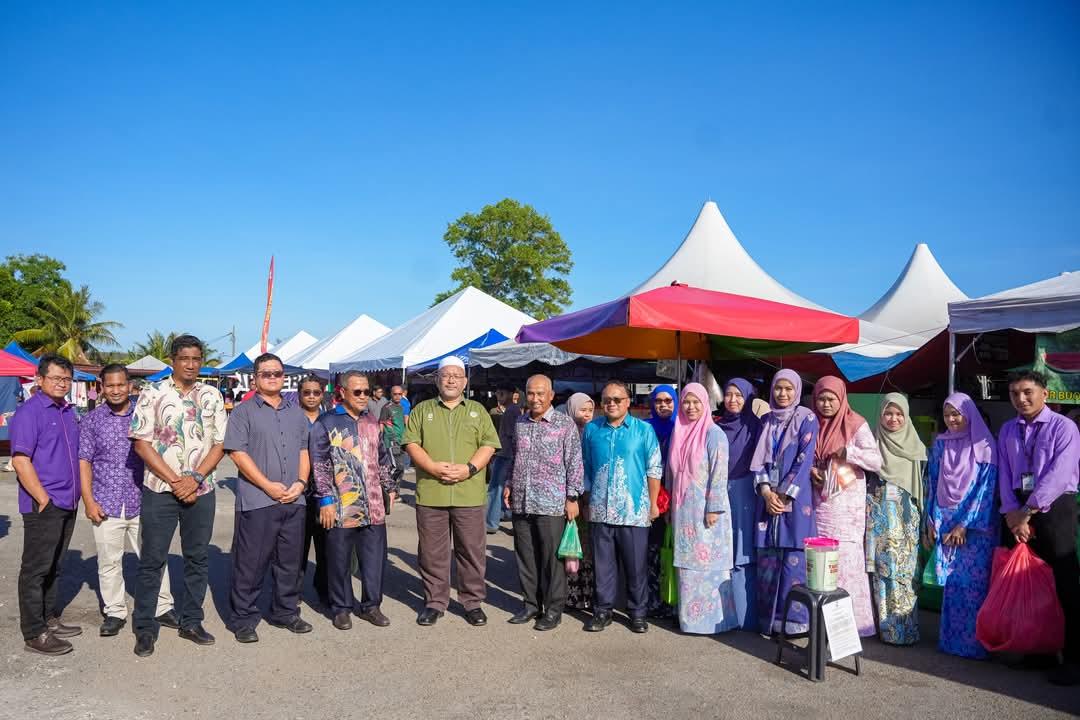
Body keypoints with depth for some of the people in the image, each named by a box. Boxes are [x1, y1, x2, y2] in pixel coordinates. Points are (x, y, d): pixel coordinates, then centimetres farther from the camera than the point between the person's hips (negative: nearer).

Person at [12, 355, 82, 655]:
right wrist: (44, 499, -18)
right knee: (36, 568, 0)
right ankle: (34, 634, 7)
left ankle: (49, 619, 28)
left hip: (67, 505, 8)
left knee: (54, 566, 17)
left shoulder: (68, 411, 13)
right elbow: (20, 461, -17)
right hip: (43, 506, -8)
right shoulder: (29, 412, -11)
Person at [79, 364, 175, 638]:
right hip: (106, 504, 0)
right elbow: (84, 461, 2)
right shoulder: (91, 420, 3)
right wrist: (88, 500, -5)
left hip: (142, 502, 0)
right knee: (109, 562, 8)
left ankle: (163, 608, 16)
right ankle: (115, 613, 22)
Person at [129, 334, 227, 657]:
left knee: (198, 558, 9)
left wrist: (195, 479, -10)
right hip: (159, 490, -2)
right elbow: (142, 444, -6)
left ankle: (191, 622, 22)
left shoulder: (212, 396, 5)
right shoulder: (153, 394, -2)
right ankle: (145, 628, 16)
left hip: (201, 492, 3)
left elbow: (220, 444, 4)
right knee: (152, 560, 4)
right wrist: (175, 482, -11)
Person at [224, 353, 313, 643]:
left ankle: (286, 612, 26)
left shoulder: (296, 413, 16)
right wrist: (268, 486, -14)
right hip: (256, 500, -5)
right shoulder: (244, 412, -1)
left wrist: (301, 482, -2)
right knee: (250, 563, 1)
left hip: (294, 500, 5)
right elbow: (237, 453, -9)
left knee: (290, 561, 12)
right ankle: (244, 619, 14)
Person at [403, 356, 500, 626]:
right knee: (432, 552, 7)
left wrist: (469, 468, -13)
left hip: (469, 495, 0)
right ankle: (434, 602, 21)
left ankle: (473, 602, 19)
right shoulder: (422, 410, 11)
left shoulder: (478, 411, 11)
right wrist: (433, 467, -14)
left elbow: (488, 445, 3)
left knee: (472, 550, 6)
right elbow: (411, 443, 1)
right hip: (430, 494, 0)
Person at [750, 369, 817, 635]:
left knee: (793, 558, -4)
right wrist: (766, 492, -6)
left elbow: (805, 460, -8)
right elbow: (759, 458, 8)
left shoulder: (807, 419, -1)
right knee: (767, 559, 4)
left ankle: (794, 619, 3)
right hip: (768, 497, 4)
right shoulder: (766, 421, 12)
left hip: (795, 497, -4)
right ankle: (768, 618, 13)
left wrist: (783, 494, -11)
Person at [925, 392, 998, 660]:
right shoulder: (940, 444, 8)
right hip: (945, 522, 4)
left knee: (973, 583, -3)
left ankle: (974, 642, 6)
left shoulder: (984, 446, -4)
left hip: (976, 524, -4)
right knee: (951, 583, 6)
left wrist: (965, 525, -11)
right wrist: (931, 522, 7)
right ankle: (951, 639, 13)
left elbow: (986, 488, -8)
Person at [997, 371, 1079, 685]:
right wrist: (1012, 514, -7)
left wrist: (1028, 511, -17)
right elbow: (1005, 475, 5)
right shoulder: (1007, 431, 10)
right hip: (1018, 510, 5)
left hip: (1054, 507, -5)